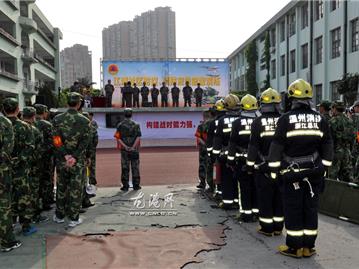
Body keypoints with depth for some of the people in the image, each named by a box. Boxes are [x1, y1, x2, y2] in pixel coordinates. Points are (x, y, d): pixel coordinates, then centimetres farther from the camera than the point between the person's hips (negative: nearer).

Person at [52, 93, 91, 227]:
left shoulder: (57, 119, -2)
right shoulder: (85, 120, -6)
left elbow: (56, 140, -7)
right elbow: (84, 142, -12)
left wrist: (65, 155, -8)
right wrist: (74, 157, -13)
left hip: (61, 159, 2)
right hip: (78, 161, -2)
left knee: (61, 188, 15)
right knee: (76, 189, 6)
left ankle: (59, 216, 26)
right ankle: (74, 218, 12)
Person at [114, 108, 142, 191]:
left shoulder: (120, 125, 2)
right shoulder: (136, 125, 1)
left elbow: (118, 138, -8)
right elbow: (138, 137, -10)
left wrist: (125, 146, -11)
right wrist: (133, 147, -13)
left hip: (124, 150, 0)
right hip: (134, 150, 0)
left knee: (125, 168, 5)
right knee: (135, 167, 7)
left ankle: (125, 186, 8)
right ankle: (136, 185, 11)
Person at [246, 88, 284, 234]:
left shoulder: (258, 122, -8)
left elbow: (253, 146, -7)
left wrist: (250, 165, 1)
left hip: (263, 167, -3)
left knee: (265, 197, 4)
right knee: (279, 197, 11)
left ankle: (267, 227, 10)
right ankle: (278, 227, 19)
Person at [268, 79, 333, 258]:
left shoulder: (286, 119, -9)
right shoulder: (320, 119, 3)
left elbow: (276, 148, -9)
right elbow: (327, 148, 8)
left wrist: (274, 172, -1)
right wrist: (323, 170, 17)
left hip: (292, 173, -4)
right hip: (314, 173, 4)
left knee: (293, 210, 5)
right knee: (311, 209, 11)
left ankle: (294, 247, 12)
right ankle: (308, 247, 19)